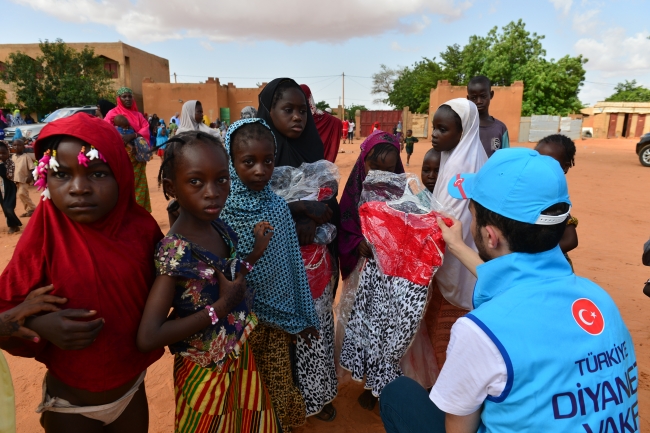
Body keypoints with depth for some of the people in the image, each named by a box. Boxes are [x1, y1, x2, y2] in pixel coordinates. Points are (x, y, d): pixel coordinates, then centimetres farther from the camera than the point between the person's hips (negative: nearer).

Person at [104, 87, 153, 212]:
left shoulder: (138, 115, 14)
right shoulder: (112, 114, 3)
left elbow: (146, 129, -2)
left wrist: (132, 136, -20)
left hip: (137, 157, 4)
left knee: (139, 185, 4)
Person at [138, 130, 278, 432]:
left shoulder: (220, 228, -7)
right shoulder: (174, 251, -28)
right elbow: (147, 339, -32)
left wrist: (255, 254, -3)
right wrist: (221, 307, -28)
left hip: (238, 356, 7)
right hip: (206, 371, -6)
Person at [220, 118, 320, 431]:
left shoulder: (279, 206, -6)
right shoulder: (220, 209, -16)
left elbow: (294, 265, 0)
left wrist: (304, 316, 5)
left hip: (279, 319, 3)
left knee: (280, 392, 17)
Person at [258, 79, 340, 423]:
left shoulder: (313, 151, 6)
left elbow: (329, 207, 9)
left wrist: (313, 225, -7)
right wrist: (304, 208, -22)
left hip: (316, 259, 5)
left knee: (317, 326, 15)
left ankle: (316, 393, 36)